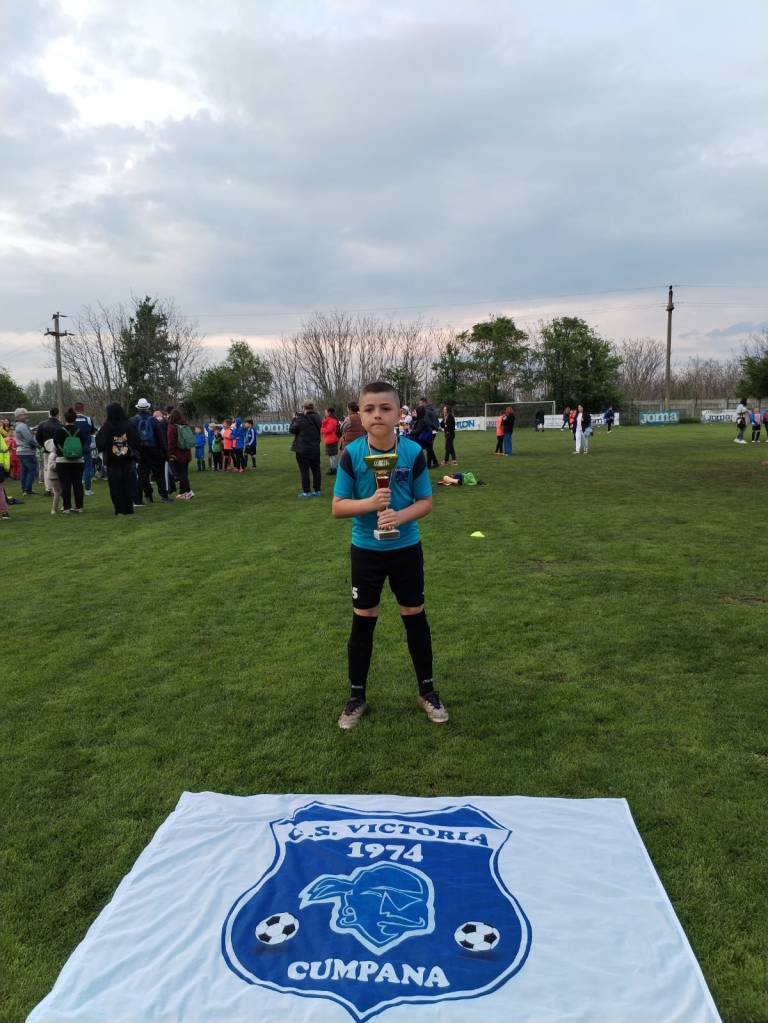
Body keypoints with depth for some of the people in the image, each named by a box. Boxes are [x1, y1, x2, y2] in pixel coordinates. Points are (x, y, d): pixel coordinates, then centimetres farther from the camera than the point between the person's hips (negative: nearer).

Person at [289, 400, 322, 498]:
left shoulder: (301, 419, -16)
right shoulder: (316, 418, 4)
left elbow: (292, 429, -8)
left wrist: (294, 419, 7)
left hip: (303, 449, -6)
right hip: (315, 449, 6)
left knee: (304, 470, 0)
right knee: (316, 469, 10)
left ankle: (306, 491, 2)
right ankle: (317, 490, 14)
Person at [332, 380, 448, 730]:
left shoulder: (413, 452, -11)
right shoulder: (351, 454, -12)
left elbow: (425, 502, -5)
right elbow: (337, 507, -9)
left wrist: (399, 516, -24)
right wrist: (370, 503, -27)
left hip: (406, 548, 1)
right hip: (365, 550, 0)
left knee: (415, 616, 11)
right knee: (363, 621, 7)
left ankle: (427, 690, 28)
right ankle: (356, 696, 23)